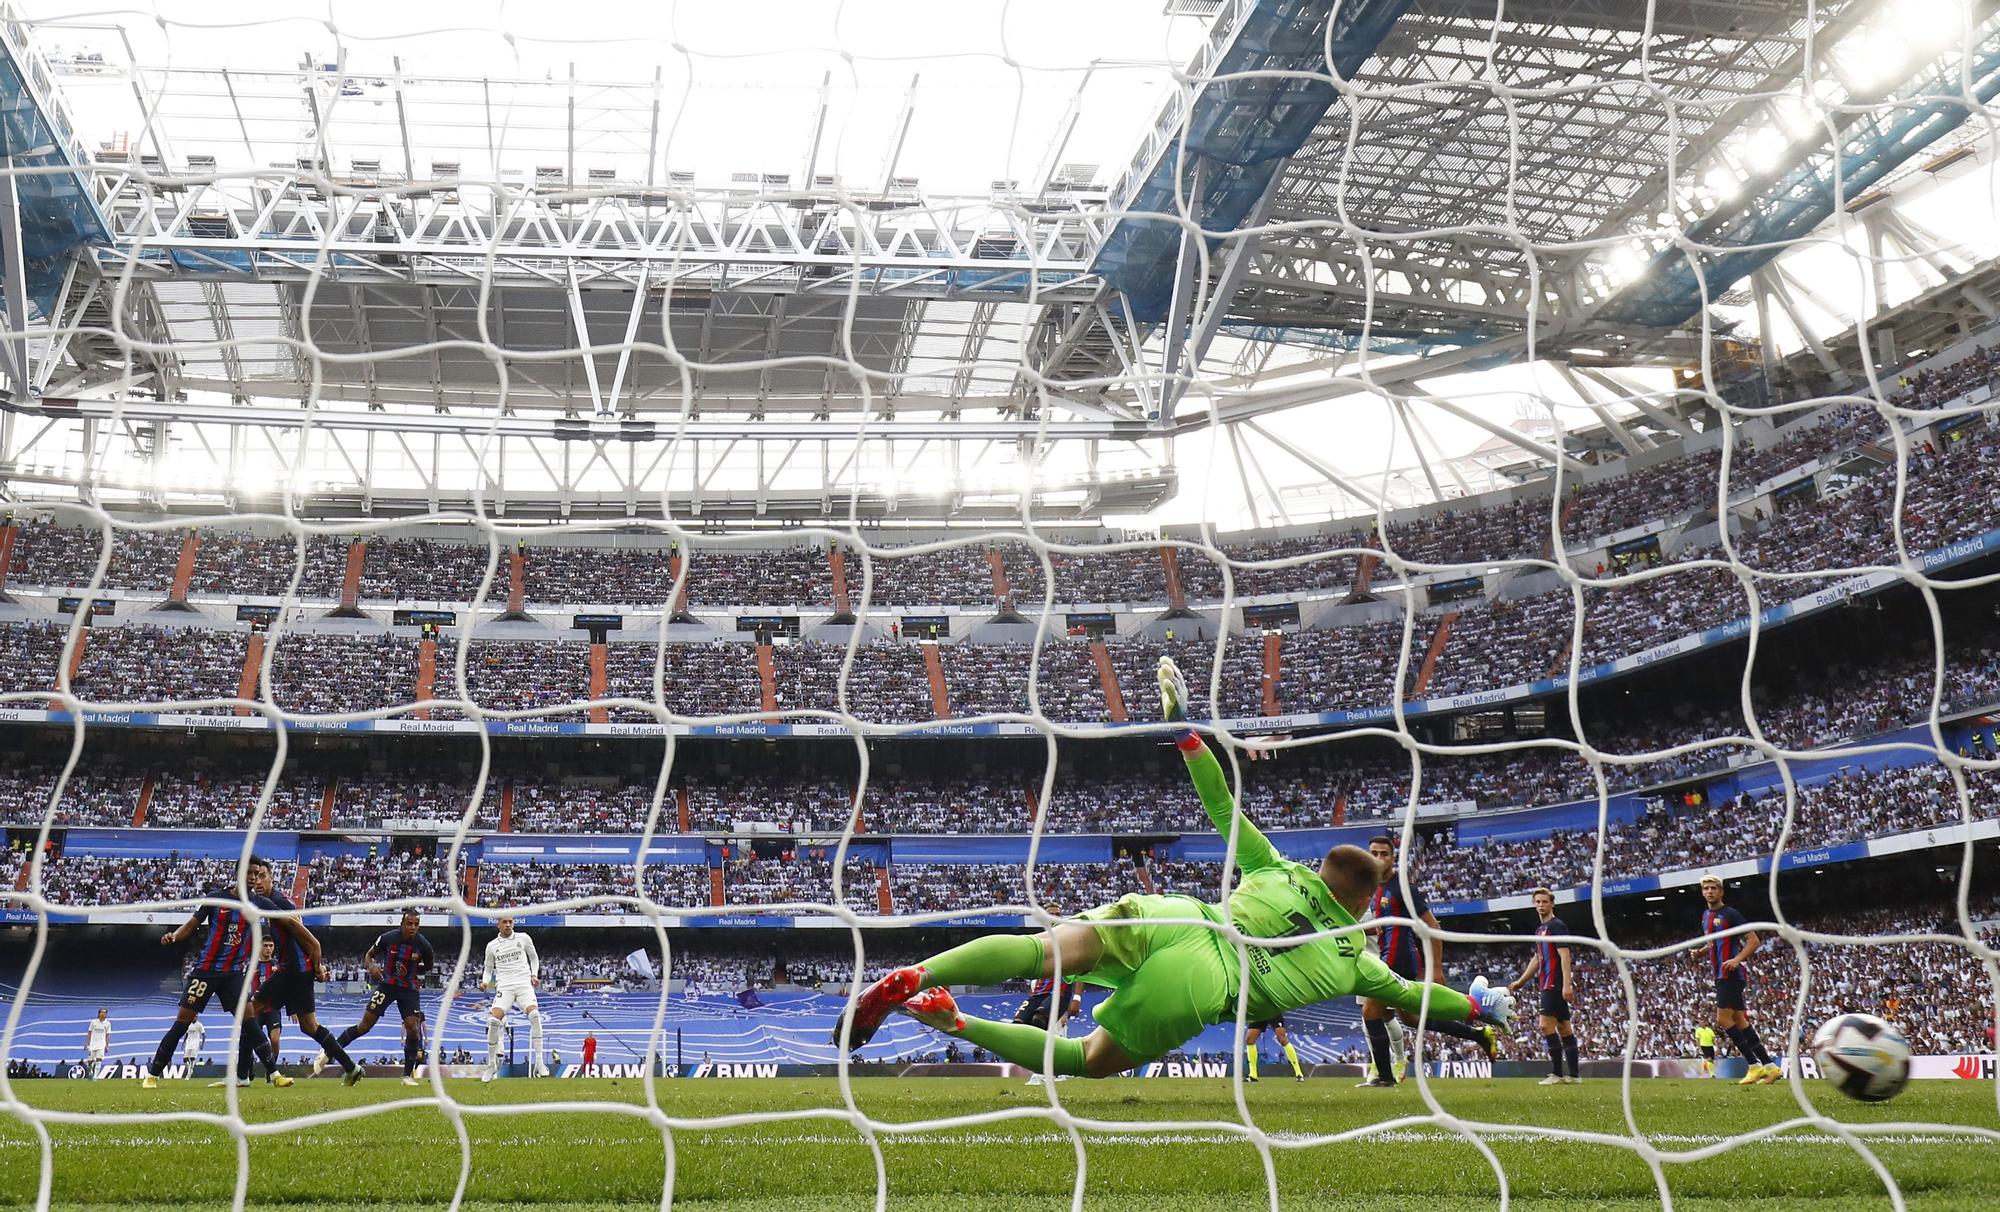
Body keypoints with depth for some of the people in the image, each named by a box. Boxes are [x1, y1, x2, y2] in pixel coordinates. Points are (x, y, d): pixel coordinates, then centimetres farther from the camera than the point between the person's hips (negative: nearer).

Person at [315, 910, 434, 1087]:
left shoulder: (423, 945, -14)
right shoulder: (388, 938, -16)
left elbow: (429, 966, 6)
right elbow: (368, 955, 0)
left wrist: (411, 970, -11)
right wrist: (371, 966, -23)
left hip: (409, 989, 1)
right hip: (387, 985, -1)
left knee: (412, 1028, -12)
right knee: (365, 1025, -7)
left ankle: (408, 1075, 1)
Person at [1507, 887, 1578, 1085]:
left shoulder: (1556, 926, -9)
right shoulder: (1540, 929, 19)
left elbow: (1565, 956, -17)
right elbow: (1537, 959, 28)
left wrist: (1567, 984, -24)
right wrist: (1520, 981, 30)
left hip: (1555, 984, -10)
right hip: (1548, 985, 10)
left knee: (1546, 1024, -13)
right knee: (1564, 1027, 8)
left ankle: (1557, 1074, -12)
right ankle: (1574, 1074, 9)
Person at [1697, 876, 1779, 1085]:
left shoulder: (1730, 914, -9)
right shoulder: (1706, 916, 16)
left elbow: (1753, 940, -12)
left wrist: (1737, 959, -24)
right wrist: (1701, 950, 9)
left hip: (1731, 974, -9)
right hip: (1720, 976, 9)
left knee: (1723, 1020, -13)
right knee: (1740, 1021, 7)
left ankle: (1755, 1066, -8)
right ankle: (1770, 1067, 10)